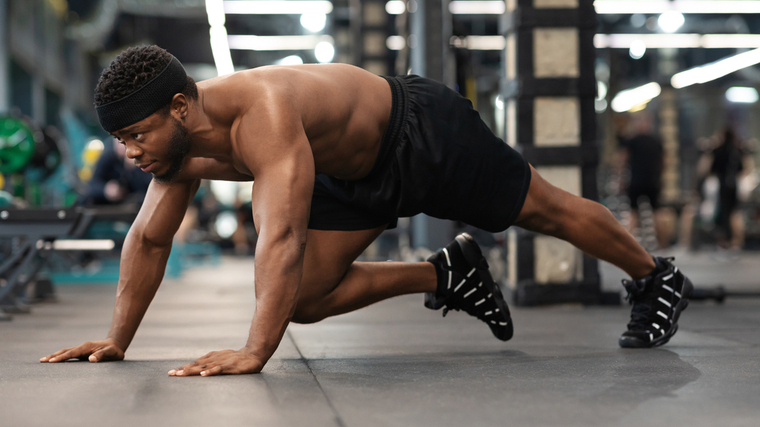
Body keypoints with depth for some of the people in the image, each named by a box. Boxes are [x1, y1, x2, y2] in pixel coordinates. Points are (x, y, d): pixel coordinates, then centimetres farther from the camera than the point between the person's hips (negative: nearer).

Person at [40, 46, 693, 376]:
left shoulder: (262, 118, -42)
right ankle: (448, 275, 19)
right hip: (354, 172, 8)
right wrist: (117, 338, -4)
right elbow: (149, 240, -3)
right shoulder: (180, 143, -15)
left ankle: (658, 280, 34)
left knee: (548, 212, 10)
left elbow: (282, 238, -50)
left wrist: (255, 351, -54)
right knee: (303, 302, 2)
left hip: (421, 136, -8)